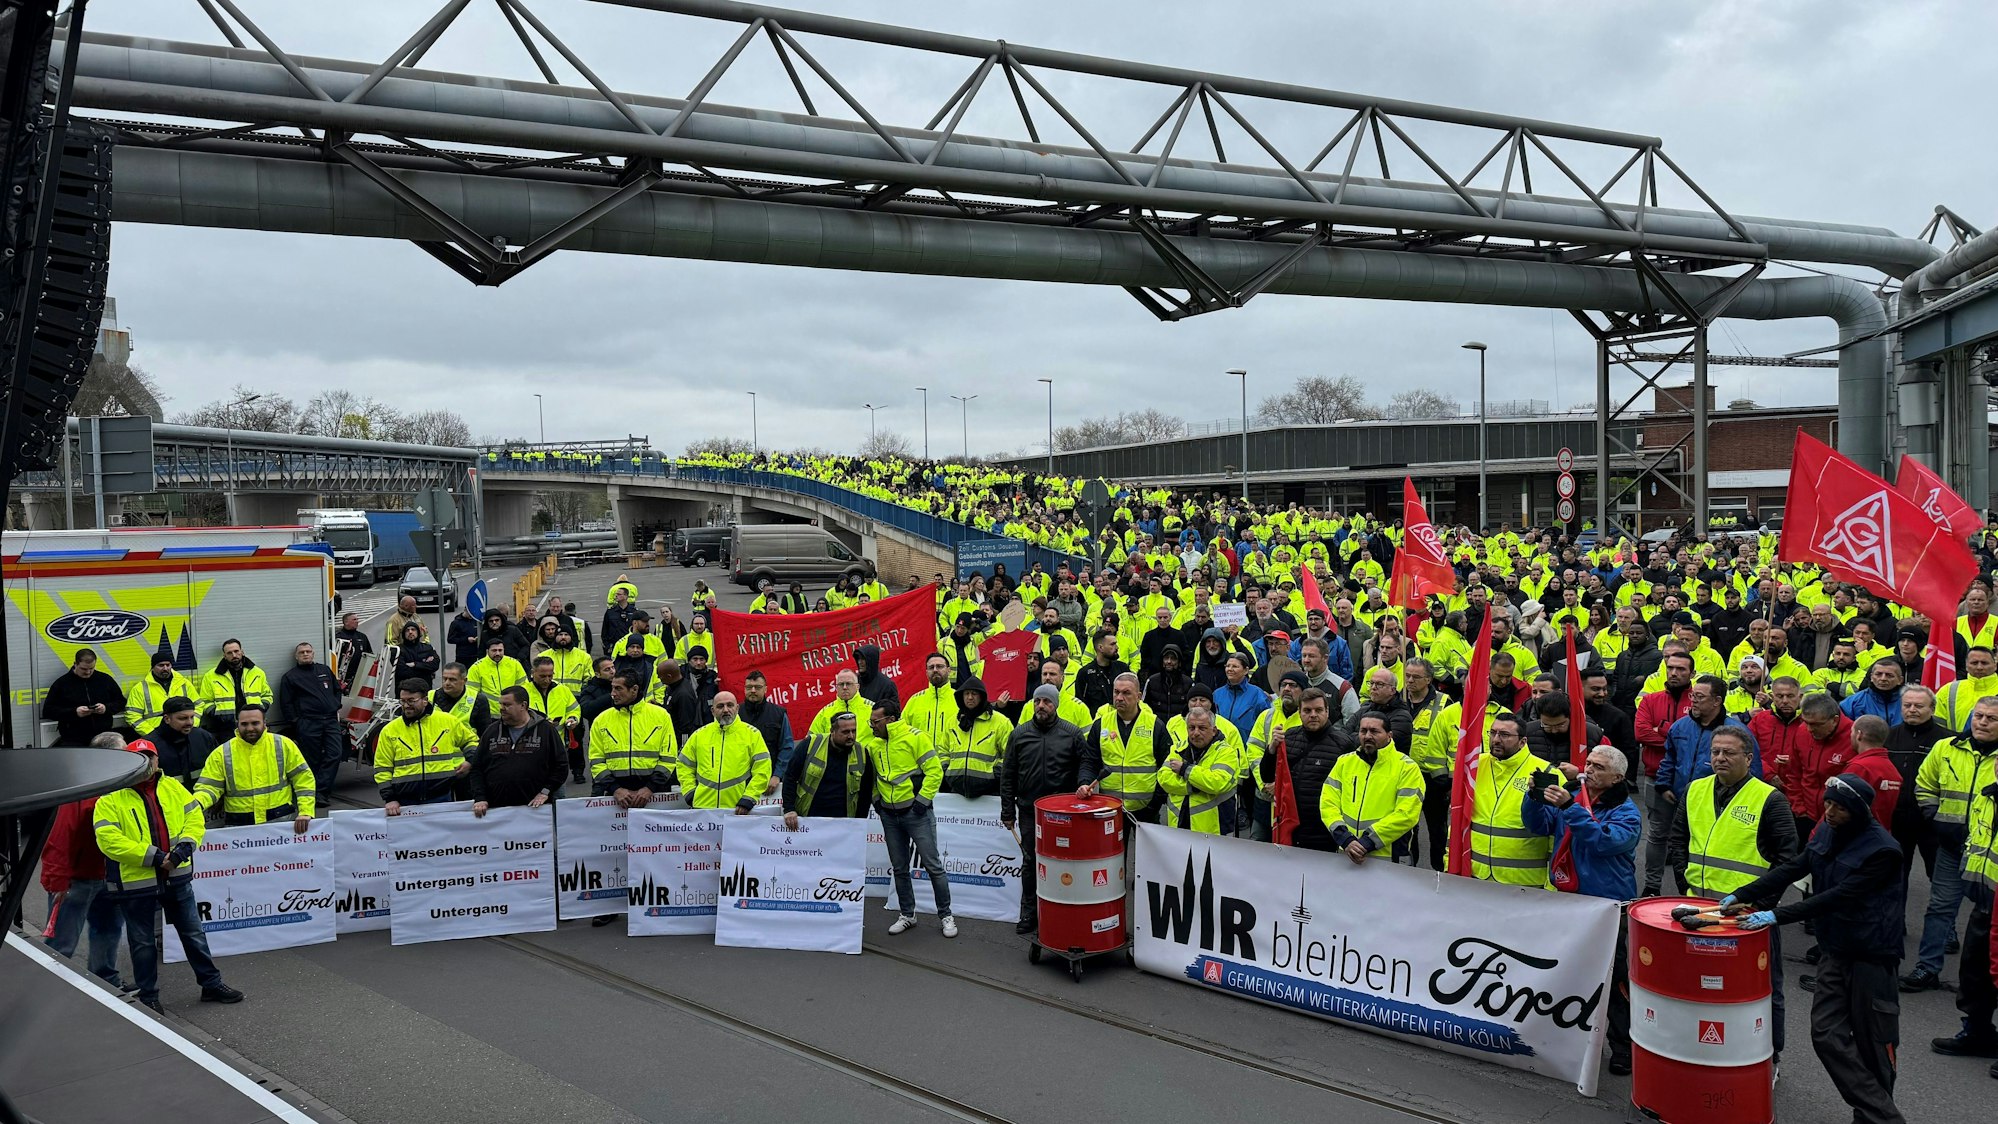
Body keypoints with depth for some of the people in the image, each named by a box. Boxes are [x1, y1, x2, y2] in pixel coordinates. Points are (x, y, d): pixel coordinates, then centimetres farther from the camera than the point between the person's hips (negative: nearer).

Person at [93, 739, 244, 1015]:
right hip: (135, 882, -4)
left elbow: (194, 818, 4)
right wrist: (152, 856, -22)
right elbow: (108, 839, -19)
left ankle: (211, 984, 27)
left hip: (177, 877, 4)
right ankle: (148, 997, 25)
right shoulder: (111, 798, -9)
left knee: (194, 933, 14)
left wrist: (183, 847, -15)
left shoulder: (172, 787, 4)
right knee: (143, 943, 10)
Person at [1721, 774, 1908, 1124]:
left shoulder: (1882, 850, -18)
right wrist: (1741, 896, -9)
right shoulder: (1826, 832, 4)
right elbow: (1792, 868, 2)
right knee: (1827, 1035, 1)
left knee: (1872, 1043, 3)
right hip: (1835, 949, 7)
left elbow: (1838, 897, -24)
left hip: (1872, 955, -7)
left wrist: (1777, 915, -28)